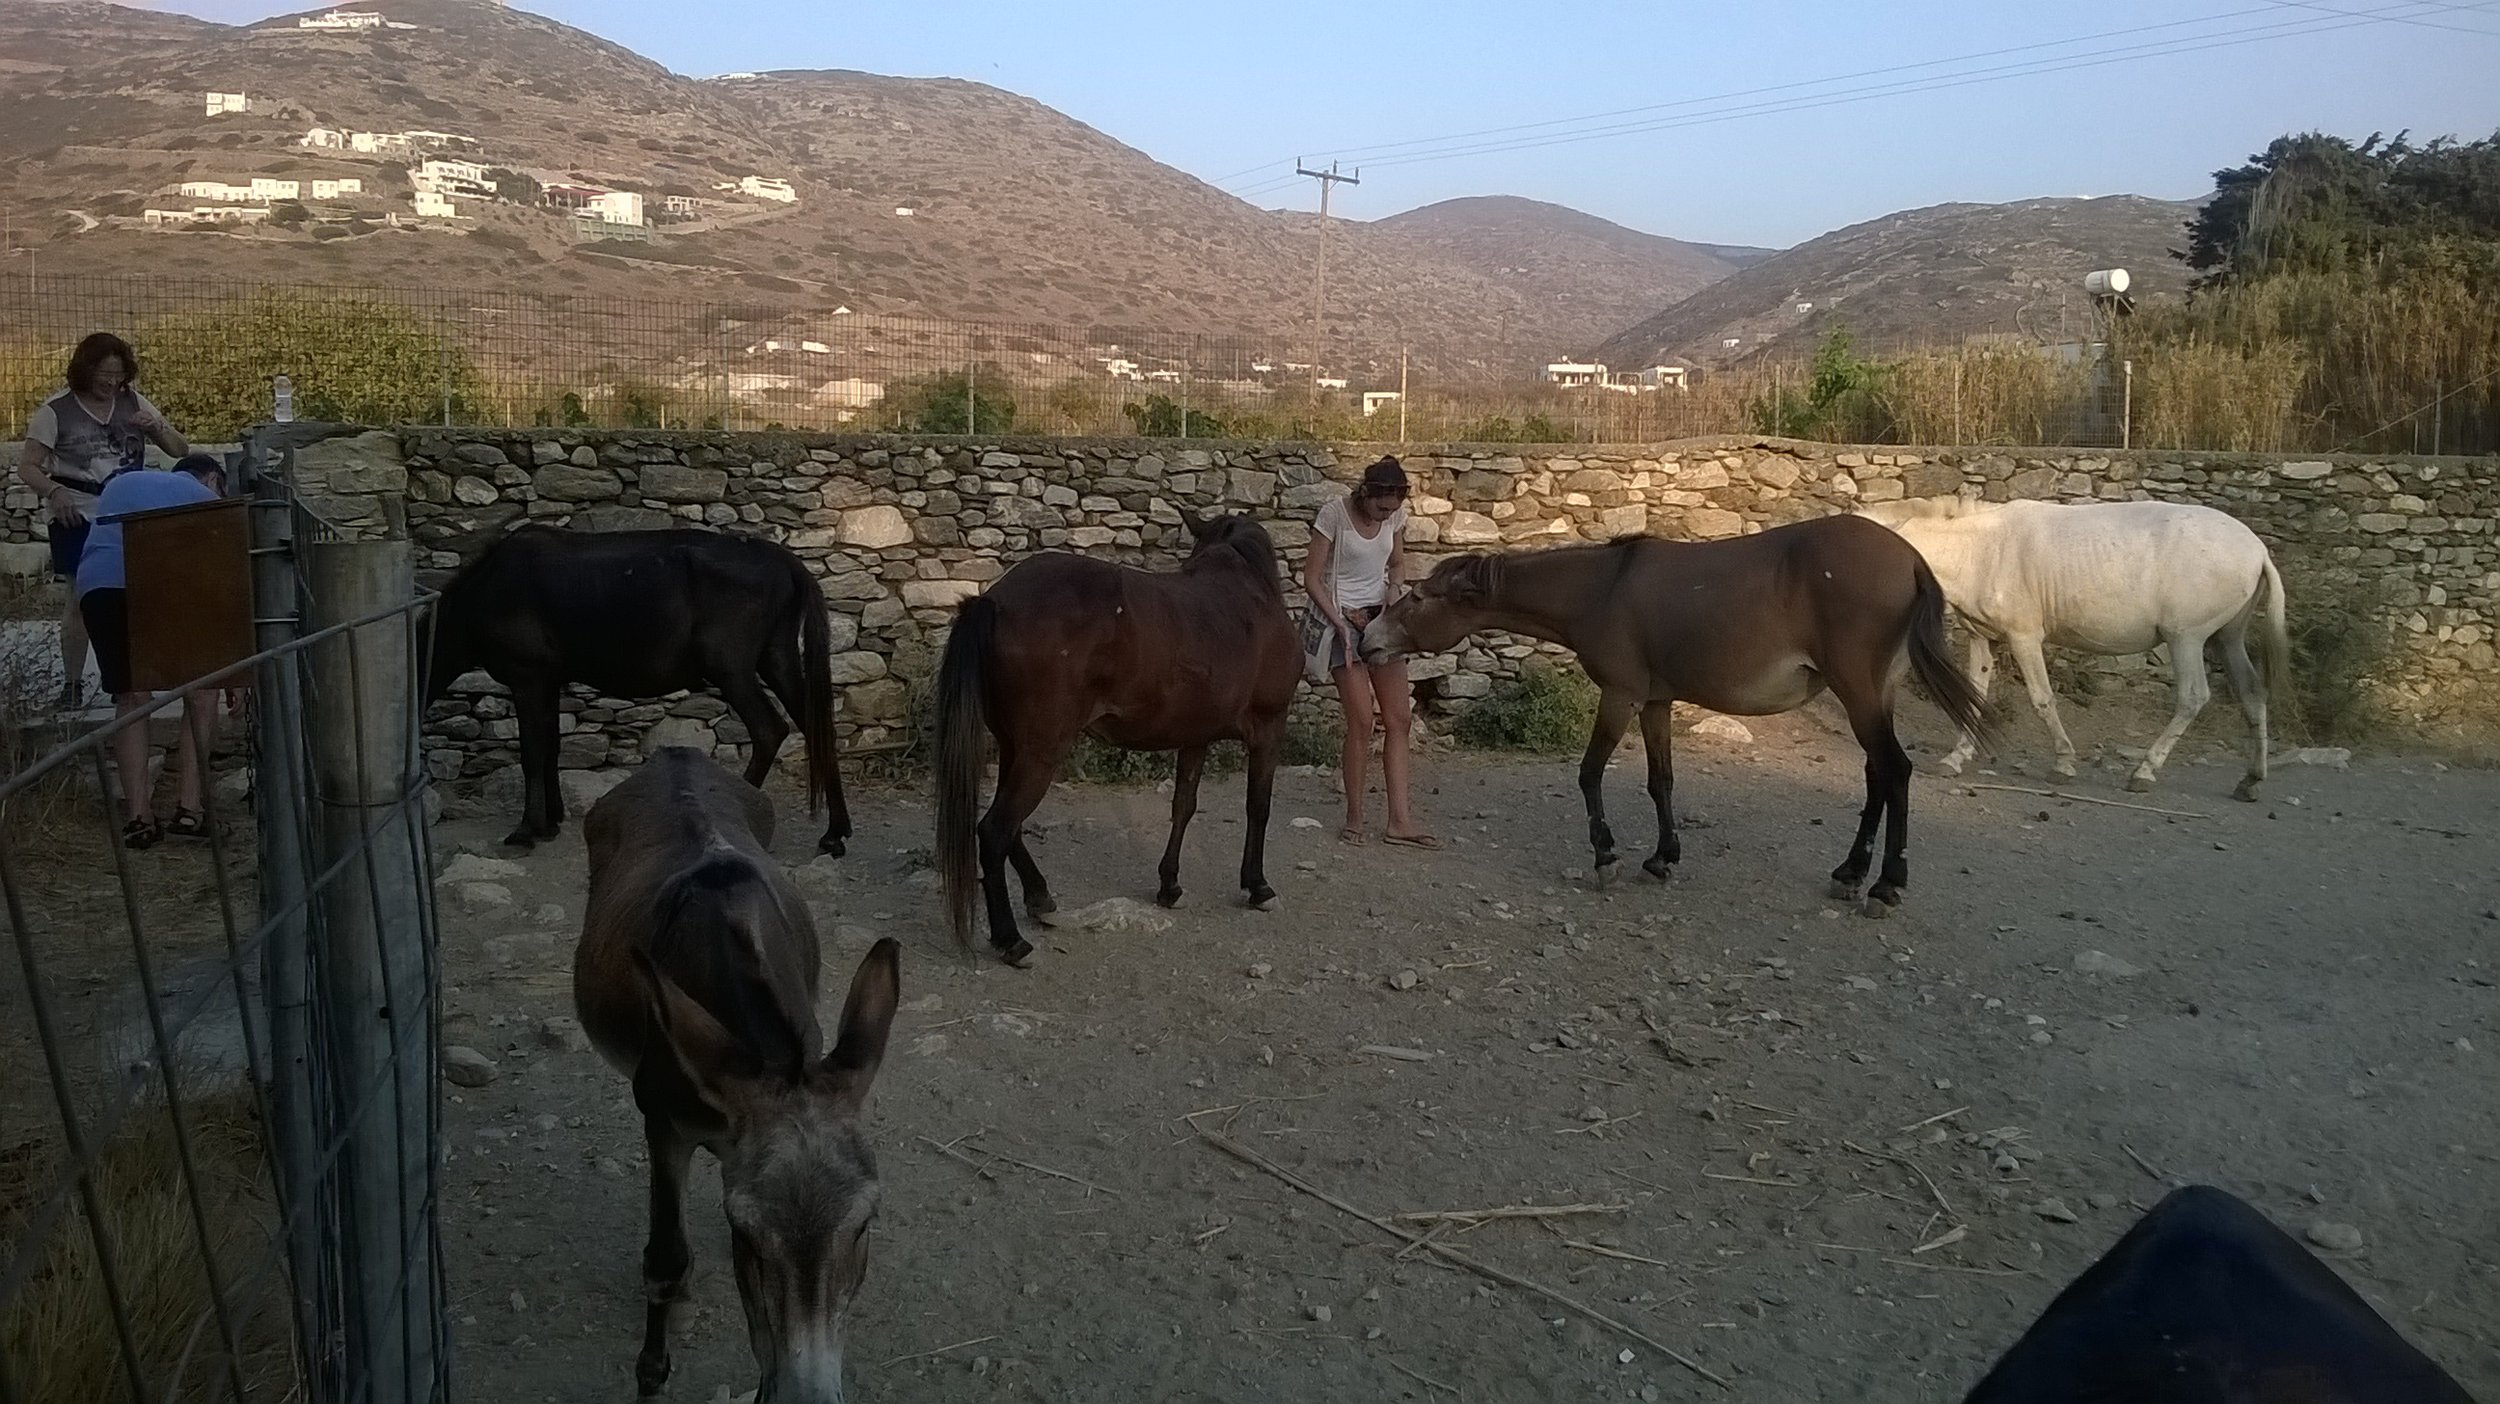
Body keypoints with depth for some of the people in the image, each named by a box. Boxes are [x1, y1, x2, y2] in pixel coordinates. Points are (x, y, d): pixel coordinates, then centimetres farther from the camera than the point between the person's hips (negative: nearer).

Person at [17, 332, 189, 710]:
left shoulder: (133, 403, 10)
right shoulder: (55, 411, 0)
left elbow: (181, 452, 12)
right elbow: (27, 468, -1)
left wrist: (157, 428, -8)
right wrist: (54, 491, -21)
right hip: (77, 512, -3)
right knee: (83, 595, -8)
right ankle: (71, 684, 2)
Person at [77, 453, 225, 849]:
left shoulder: (120, 482, 37)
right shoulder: (206, 497, 25)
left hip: (94, 583, 4)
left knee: (130, 699, 12)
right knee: (200, 690, 12)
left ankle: (138, 816, 3)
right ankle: (189, 805, 7)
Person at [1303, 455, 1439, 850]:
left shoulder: (1395, 514, 0)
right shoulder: (1335, 514, -16)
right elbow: (1311, 578, -13)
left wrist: (1395, 588, -7)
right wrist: (1341, 625, -20)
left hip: (1381, 617, 6)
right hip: (1343, 618, -6)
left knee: (1399, 719, 2)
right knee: (1362, 721, -11)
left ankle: (1400, 820, 6)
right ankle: (1354, 817, 4)